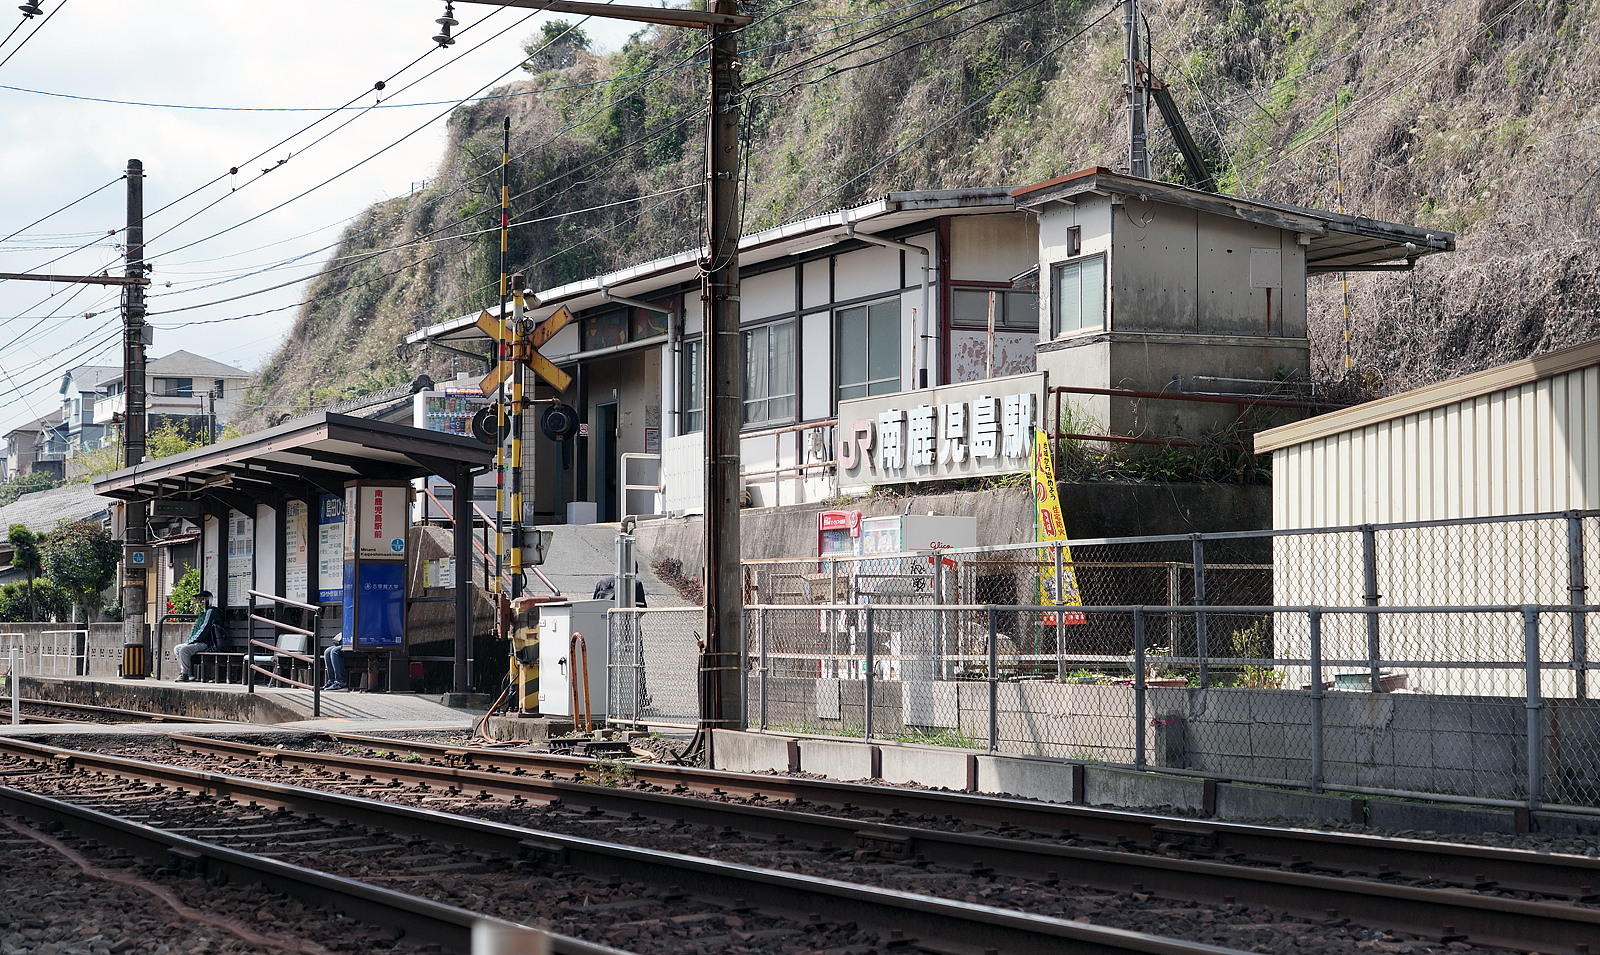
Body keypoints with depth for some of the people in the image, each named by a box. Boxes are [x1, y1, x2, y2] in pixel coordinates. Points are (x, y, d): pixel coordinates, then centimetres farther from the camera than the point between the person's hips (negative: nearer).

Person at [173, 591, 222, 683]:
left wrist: (189, 642, -14)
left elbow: (203, 631, -18)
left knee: (184, 650, -28)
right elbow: (196, 630, 26)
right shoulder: (203, 613, 21)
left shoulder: (210, 612, -12)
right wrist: (188, 641, 9)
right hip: (199, 643, 11)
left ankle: (185, 675, -18)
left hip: (207, 644, -11)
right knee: (177, 648, 10)